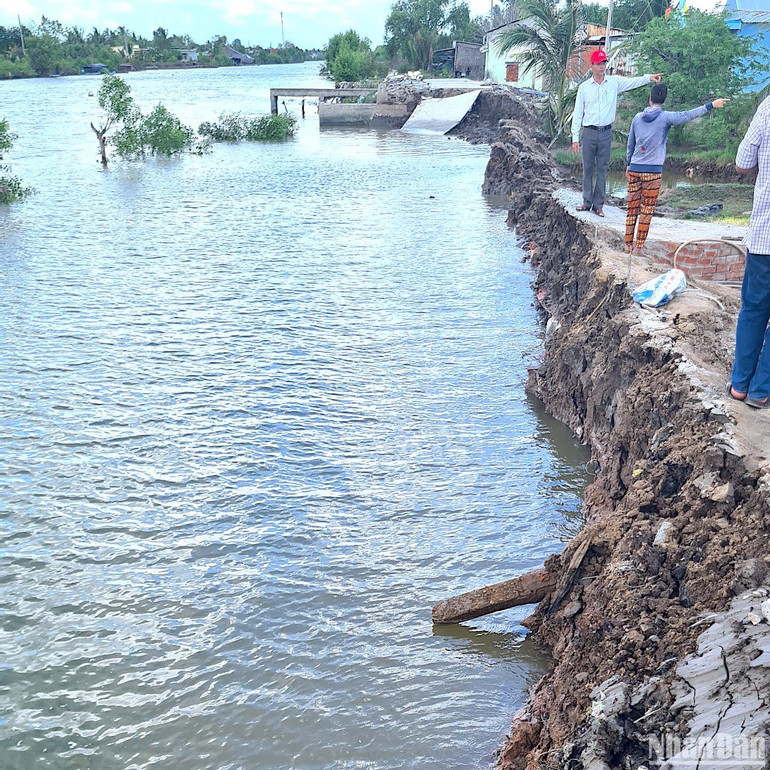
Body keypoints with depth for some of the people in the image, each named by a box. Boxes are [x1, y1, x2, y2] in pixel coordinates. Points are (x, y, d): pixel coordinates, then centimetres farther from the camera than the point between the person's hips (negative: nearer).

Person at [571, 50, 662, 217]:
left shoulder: (615, 82, 5)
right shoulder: (584, 87, 4)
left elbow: (632, 82, -8)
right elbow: (577, 113, 5)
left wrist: (649, 77, -28)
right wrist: (575, 138, 1)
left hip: (606, 133, 0)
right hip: (589, 132, 0)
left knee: (602, 169, 4)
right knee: (588, 169, 5)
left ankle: (598, 204, 9)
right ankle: (587, 201, 16)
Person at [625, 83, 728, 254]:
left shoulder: (637, 118, 7)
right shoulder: (665, 118, -5)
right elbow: (687, 116, -13)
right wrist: (711, 105, -9)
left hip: (634, 169, 4)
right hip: (653, 171, -4)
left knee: (632, 207, 10)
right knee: (646, 210, 2)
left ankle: (628, 243, 14)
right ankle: (639, 246, 3)